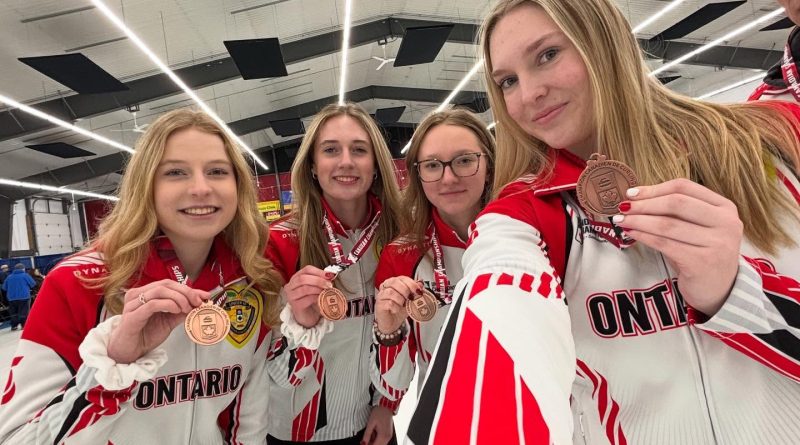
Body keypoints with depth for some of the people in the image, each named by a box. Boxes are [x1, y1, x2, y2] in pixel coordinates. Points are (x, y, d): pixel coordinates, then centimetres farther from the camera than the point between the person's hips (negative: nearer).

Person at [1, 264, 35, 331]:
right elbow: (33, 284, -2)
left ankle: (14, 326, 15)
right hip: (24, 297, -4)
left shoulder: (9, 277, 5)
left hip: (12, 298, 4)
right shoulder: (25, 275, -6)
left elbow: (4, 288, 11)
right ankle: (24, 325, 0)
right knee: (24, 312, 1)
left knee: (13, 313, 13)